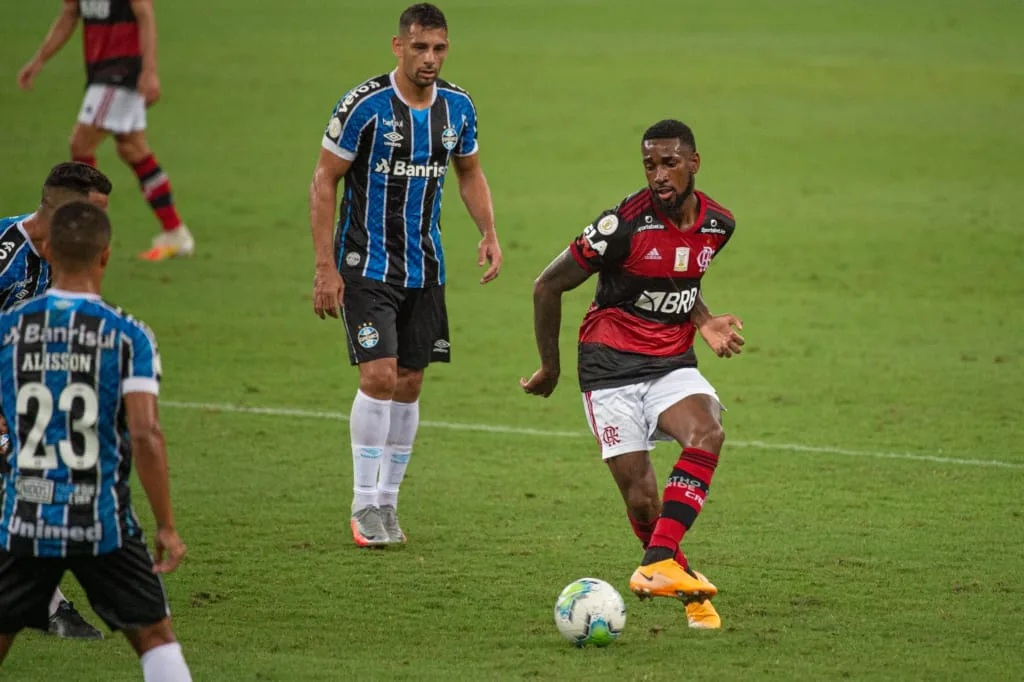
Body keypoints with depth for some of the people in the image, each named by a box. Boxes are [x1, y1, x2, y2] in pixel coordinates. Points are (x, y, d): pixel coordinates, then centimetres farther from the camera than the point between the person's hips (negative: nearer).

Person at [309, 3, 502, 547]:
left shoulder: (457, 107, 3)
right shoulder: (364, 105, -14)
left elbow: (469, 173, 19)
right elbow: (324, 181, -9)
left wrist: (489, 233, 3)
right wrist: (325, 267, -13)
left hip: (425, 271, 5)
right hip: (367, 265, -5)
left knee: (409, 384, 7)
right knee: (379, 375, -15)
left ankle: (387, 502, 17)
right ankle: (364, 506, -5)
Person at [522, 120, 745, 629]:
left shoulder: (717, 224, 1)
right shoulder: (626, 223, -16)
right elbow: (549, 285, -6)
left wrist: (706, 324, 3)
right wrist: (550, 367, 4)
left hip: (673, 365, 4)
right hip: (611, 369, -4)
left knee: (707, 433, -29)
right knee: (642, 502, -11)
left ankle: (658, 566, -33)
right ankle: (688, 585, 16)